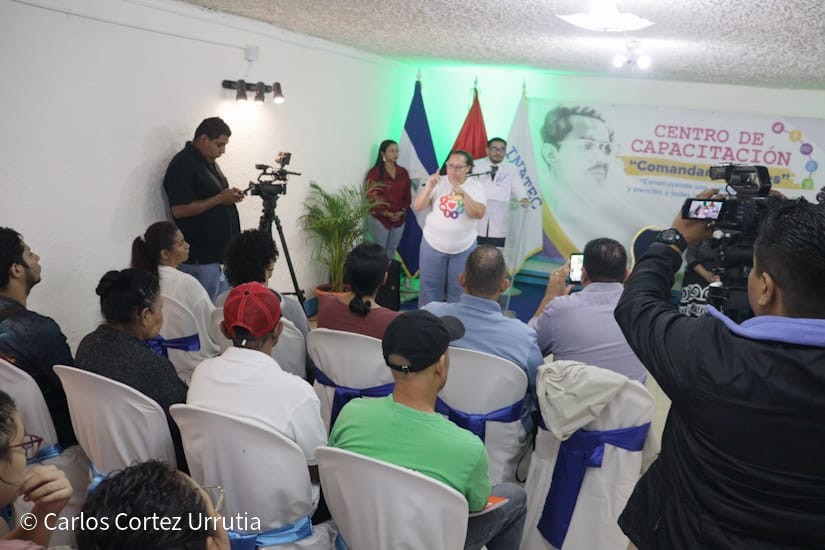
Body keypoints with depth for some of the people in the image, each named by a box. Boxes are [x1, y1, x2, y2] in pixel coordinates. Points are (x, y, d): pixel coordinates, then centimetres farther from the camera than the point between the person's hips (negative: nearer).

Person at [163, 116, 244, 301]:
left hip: (220, 251, 9)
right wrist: (219, 199, -18)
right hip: (200, 258, -9)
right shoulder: (182, 165, -13)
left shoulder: (209, 161, 15)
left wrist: (229, 196, 5)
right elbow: (179, 209, -20)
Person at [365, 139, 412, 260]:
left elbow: (408, 194, 8)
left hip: (399, 218, 5)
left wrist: (402, 211, -7)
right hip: (379, 218, -4)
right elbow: (372, 196, -11)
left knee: (392, 251, 13)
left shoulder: (403, 172, 7)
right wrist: (385, 213, -16)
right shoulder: (375, 172, -8)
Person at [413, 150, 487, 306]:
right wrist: (429, 186, -20)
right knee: (430, 288, 10)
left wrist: (463, 194, -27)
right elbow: (418, 206, -6)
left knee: (459, 291, 10)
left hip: (464, 249, 0)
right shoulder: (438, 182, -1)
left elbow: (479, 213, -14)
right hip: (433, 245, 1)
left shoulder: (475, 186, -2)